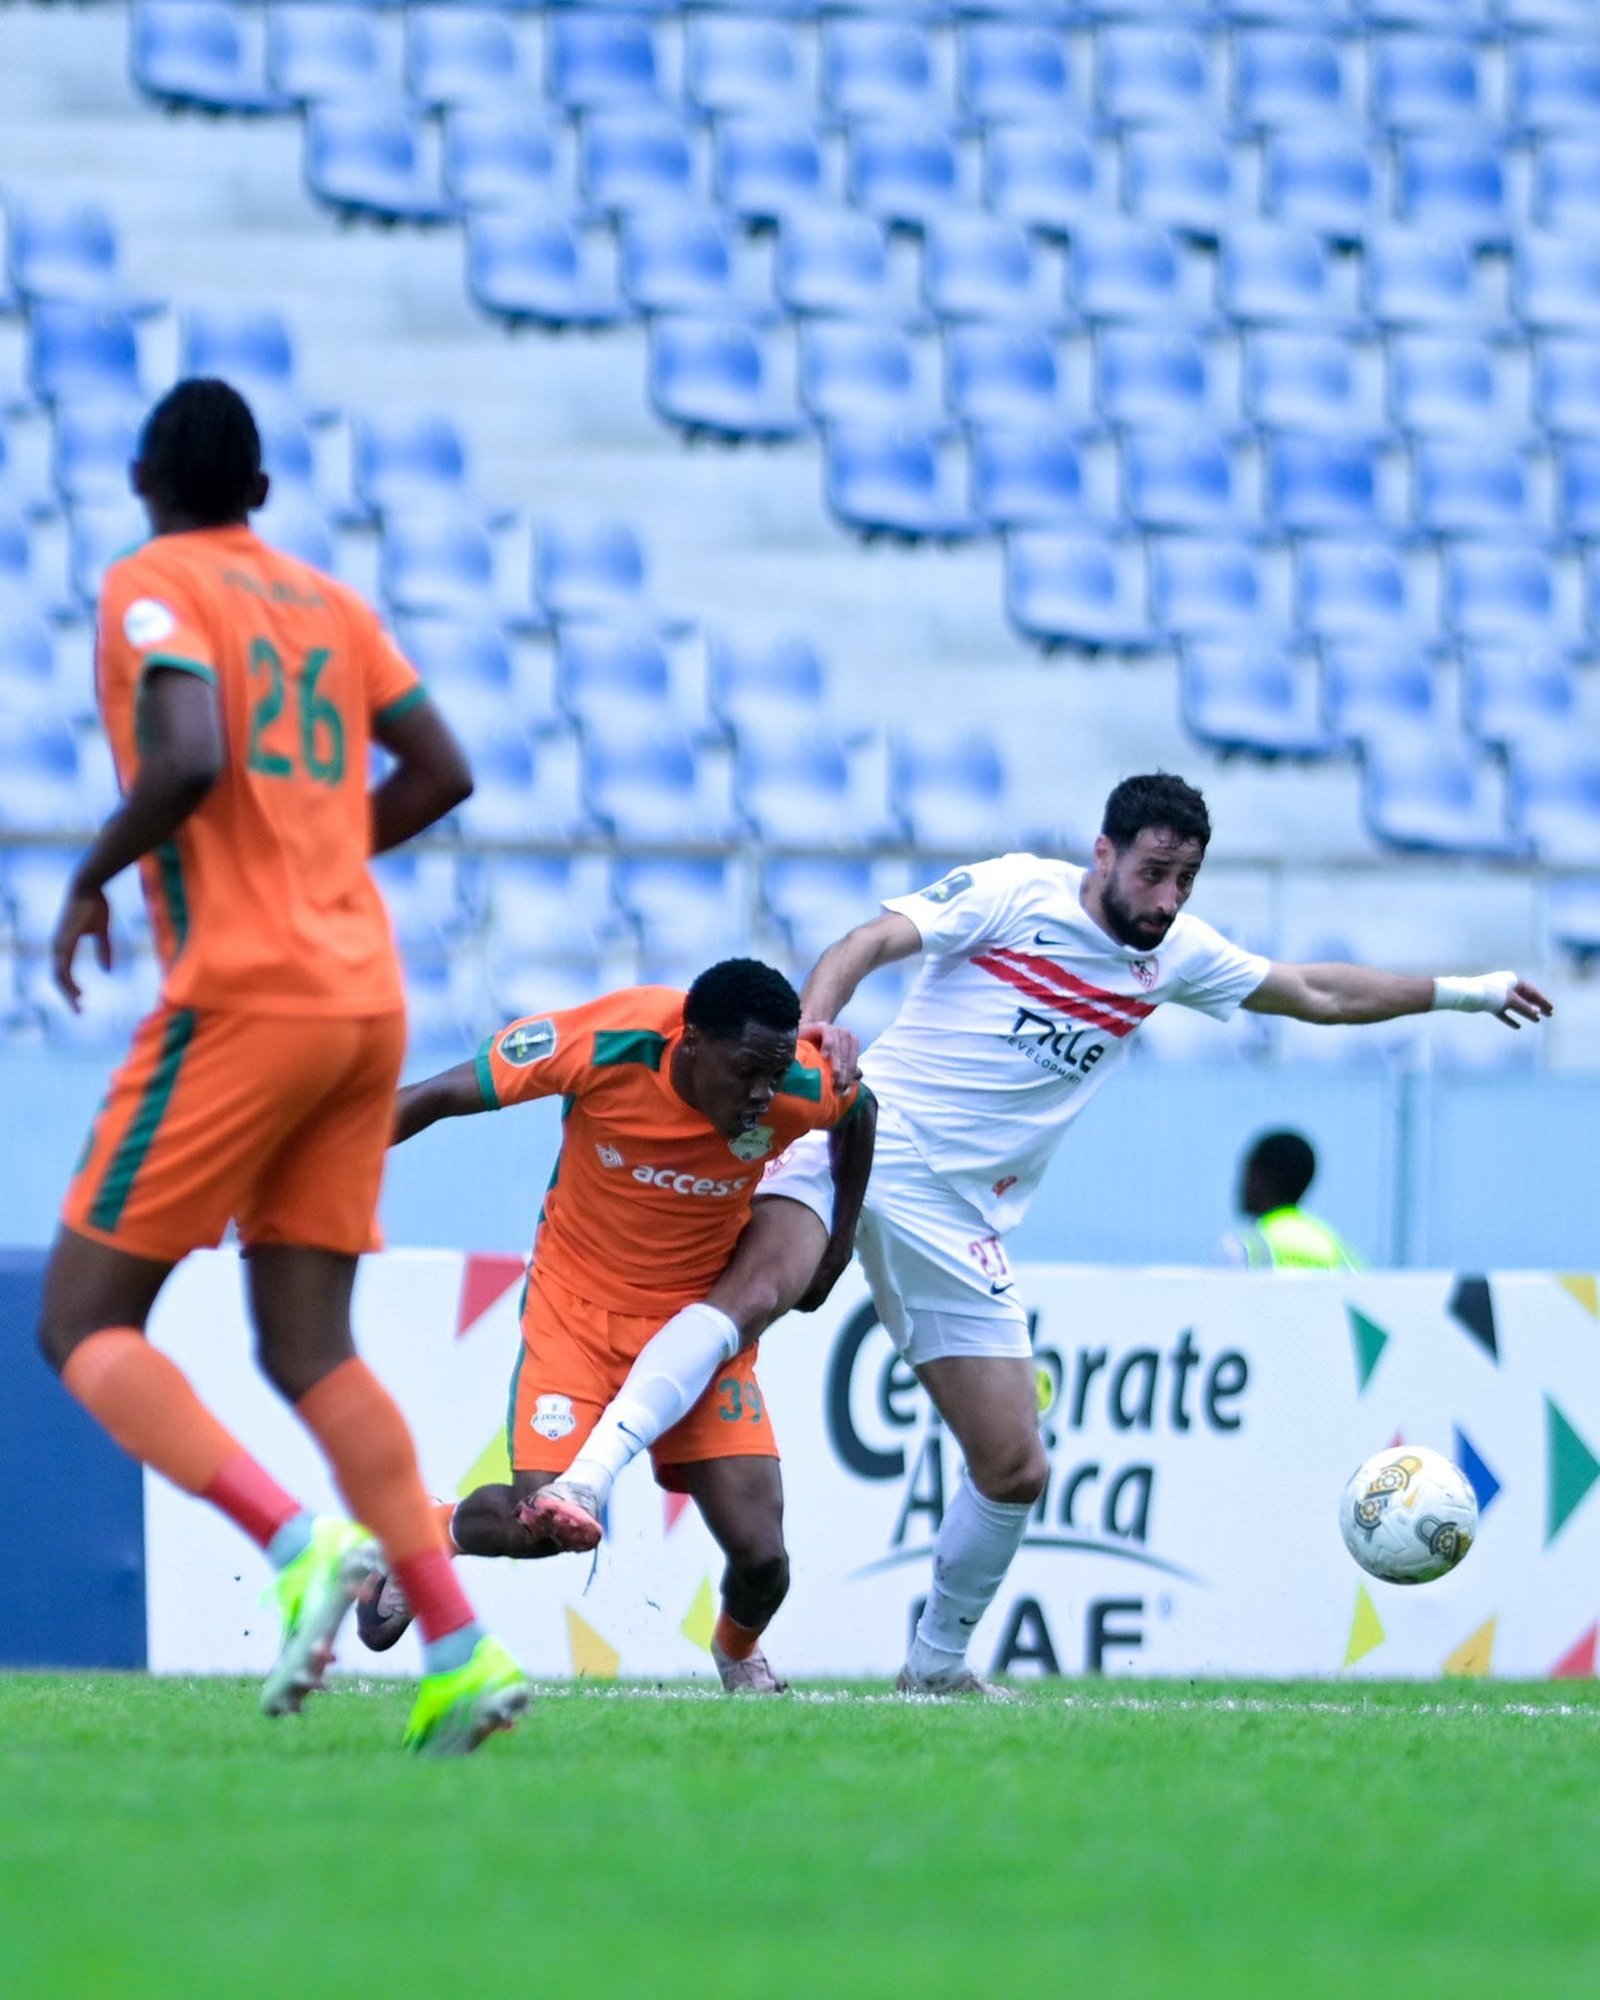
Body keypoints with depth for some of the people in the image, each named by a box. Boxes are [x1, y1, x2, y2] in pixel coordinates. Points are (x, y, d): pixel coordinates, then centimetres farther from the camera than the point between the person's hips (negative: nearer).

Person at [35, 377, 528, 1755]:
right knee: (309, 1347, 7)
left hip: (239, 993, -7)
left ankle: (299, 1542, -22)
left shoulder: (152, 585, -3)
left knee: (85, 1325, -1)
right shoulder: (326, 602, 17)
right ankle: (461, 1650, -6)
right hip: (367, 996, 7)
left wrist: (92, 881, -4)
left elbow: (187, 758, -20)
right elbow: (442, 771, 16)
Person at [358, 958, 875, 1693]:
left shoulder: (806, 1088, -19)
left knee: (760, 1556, -10)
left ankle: (737, 1653, 27)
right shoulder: (603, 1045, -26)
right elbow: (437, 1097, -17)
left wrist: (839, 1242, 10)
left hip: (696, 1324, 2)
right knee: (539, 1522, -21)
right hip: (576, 1303, -2)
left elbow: (859, 1113, 8)